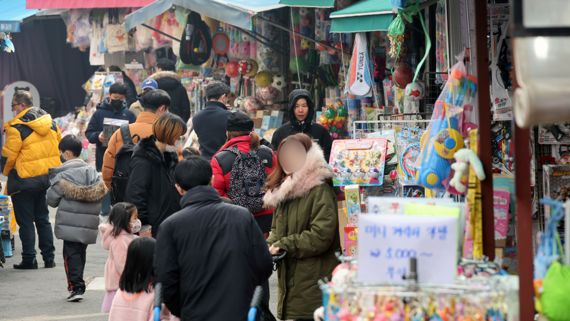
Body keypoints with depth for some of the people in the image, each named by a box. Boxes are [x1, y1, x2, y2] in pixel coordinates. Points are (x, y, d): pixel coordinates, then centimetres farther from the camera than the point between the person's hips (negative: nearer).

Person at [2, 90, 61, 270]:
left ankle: (29, 260, 4)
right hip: (47, 178, 7)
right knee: (43, 218, 16)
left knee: (25, 221, 3)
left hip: (24, 180, -7)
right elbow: (59, 146, 11)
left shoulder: (16, 127, -18)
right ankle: (49, 258, 16)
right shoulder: (50, 122, 3)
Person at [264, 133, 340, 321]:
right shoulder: (285, 190, 16)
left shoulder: (320, 191, -12)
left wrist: (284, 246, -13)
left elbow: (321, 236, -19)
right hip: (290, 282, 8)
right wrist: (270, 245, 1)